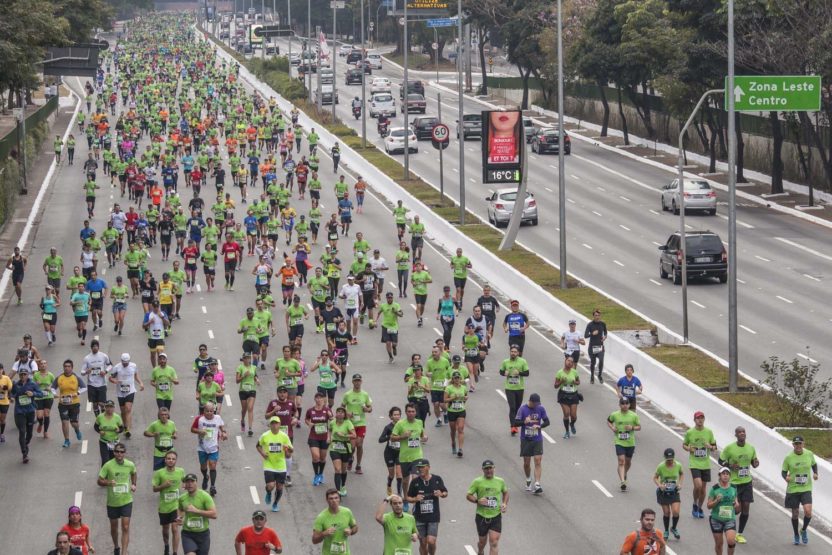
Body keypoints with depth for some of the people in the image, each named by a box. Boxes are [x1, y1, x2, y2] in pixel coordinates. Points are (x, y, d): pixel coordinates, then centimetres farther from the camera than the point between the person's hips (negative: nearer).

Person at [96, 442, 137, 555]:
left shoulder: (130, 465, -6)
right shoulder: (108, 465, -14)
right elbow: (99, 481, -9)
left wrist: (133, 484, 1)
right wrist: (108, 482, -29)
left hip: (126, 500, 0)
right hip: (112, 502, 0)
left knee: (125, 528, -8)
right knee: (114, 527, 16)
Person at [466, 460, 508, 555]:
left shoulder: (500, 481, 4)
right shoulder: (477, 482, -6)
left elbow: (505, 492, 22)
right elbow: (468, 495, -2)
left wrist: (505, 504, 4)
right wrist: (477, 501, -21)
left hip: (496, 516, 1)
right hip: (482, 516, -1)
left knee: (494, 542, -10)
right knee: (482, 542, 14)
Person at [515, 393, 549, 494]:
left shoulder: (540, 409, -1)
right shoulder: (522, 409, -7)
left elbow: (547, 422, 5)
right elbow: (515, 423, -8)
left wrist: (539, 426, -16)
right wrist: (524, 422, -29)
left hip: (537, 440, 1)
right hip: (525, 440, -1)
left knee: (538, 462, -9)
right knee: (526, 463, 7)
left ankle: (537, 485, -12)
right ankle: (528, 481, 32)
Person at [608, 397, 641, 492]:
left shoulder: (634, 416, -4)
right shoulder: (615, 415, -4)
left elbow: (639, 427, 5)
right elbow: (608, 421, 15)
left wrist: (632, 428, -16)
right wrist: (612, 428, -6)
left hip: (630, 442, 2)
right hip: (619, 442, -2)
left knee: (628, 461, 17)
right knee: (621, 461, -14)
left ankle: (624, 474, 48)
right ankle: (623, 482, -20)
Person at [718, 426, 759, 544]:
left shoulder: (751, 448, 3)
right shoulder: (729, 448, -9)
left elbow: (753, 463, 14)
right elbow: (720, 461, -1)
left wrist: (756, 463, -10)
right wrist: (730, 465, -19)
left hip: (747, 482, 4)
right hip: (734, 482, -4)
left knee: (746, 508, 1)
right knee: (737, 508, -9)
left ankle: (740, 534, 15)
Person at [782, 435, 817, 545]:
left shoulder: (809, 454, -2)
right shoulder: (788, 458, -8)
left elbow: (814, 464, 17)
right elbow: (783, 471, 2)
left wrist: (815, 473, -1)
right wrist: (786, 477, -20)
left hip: (806, 488, 0)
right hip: (792, 489, 0)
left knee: (808, 512, -17)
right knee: (795, 514, 8)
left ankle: (804, 530, 13)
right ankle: (796, 536, 31)